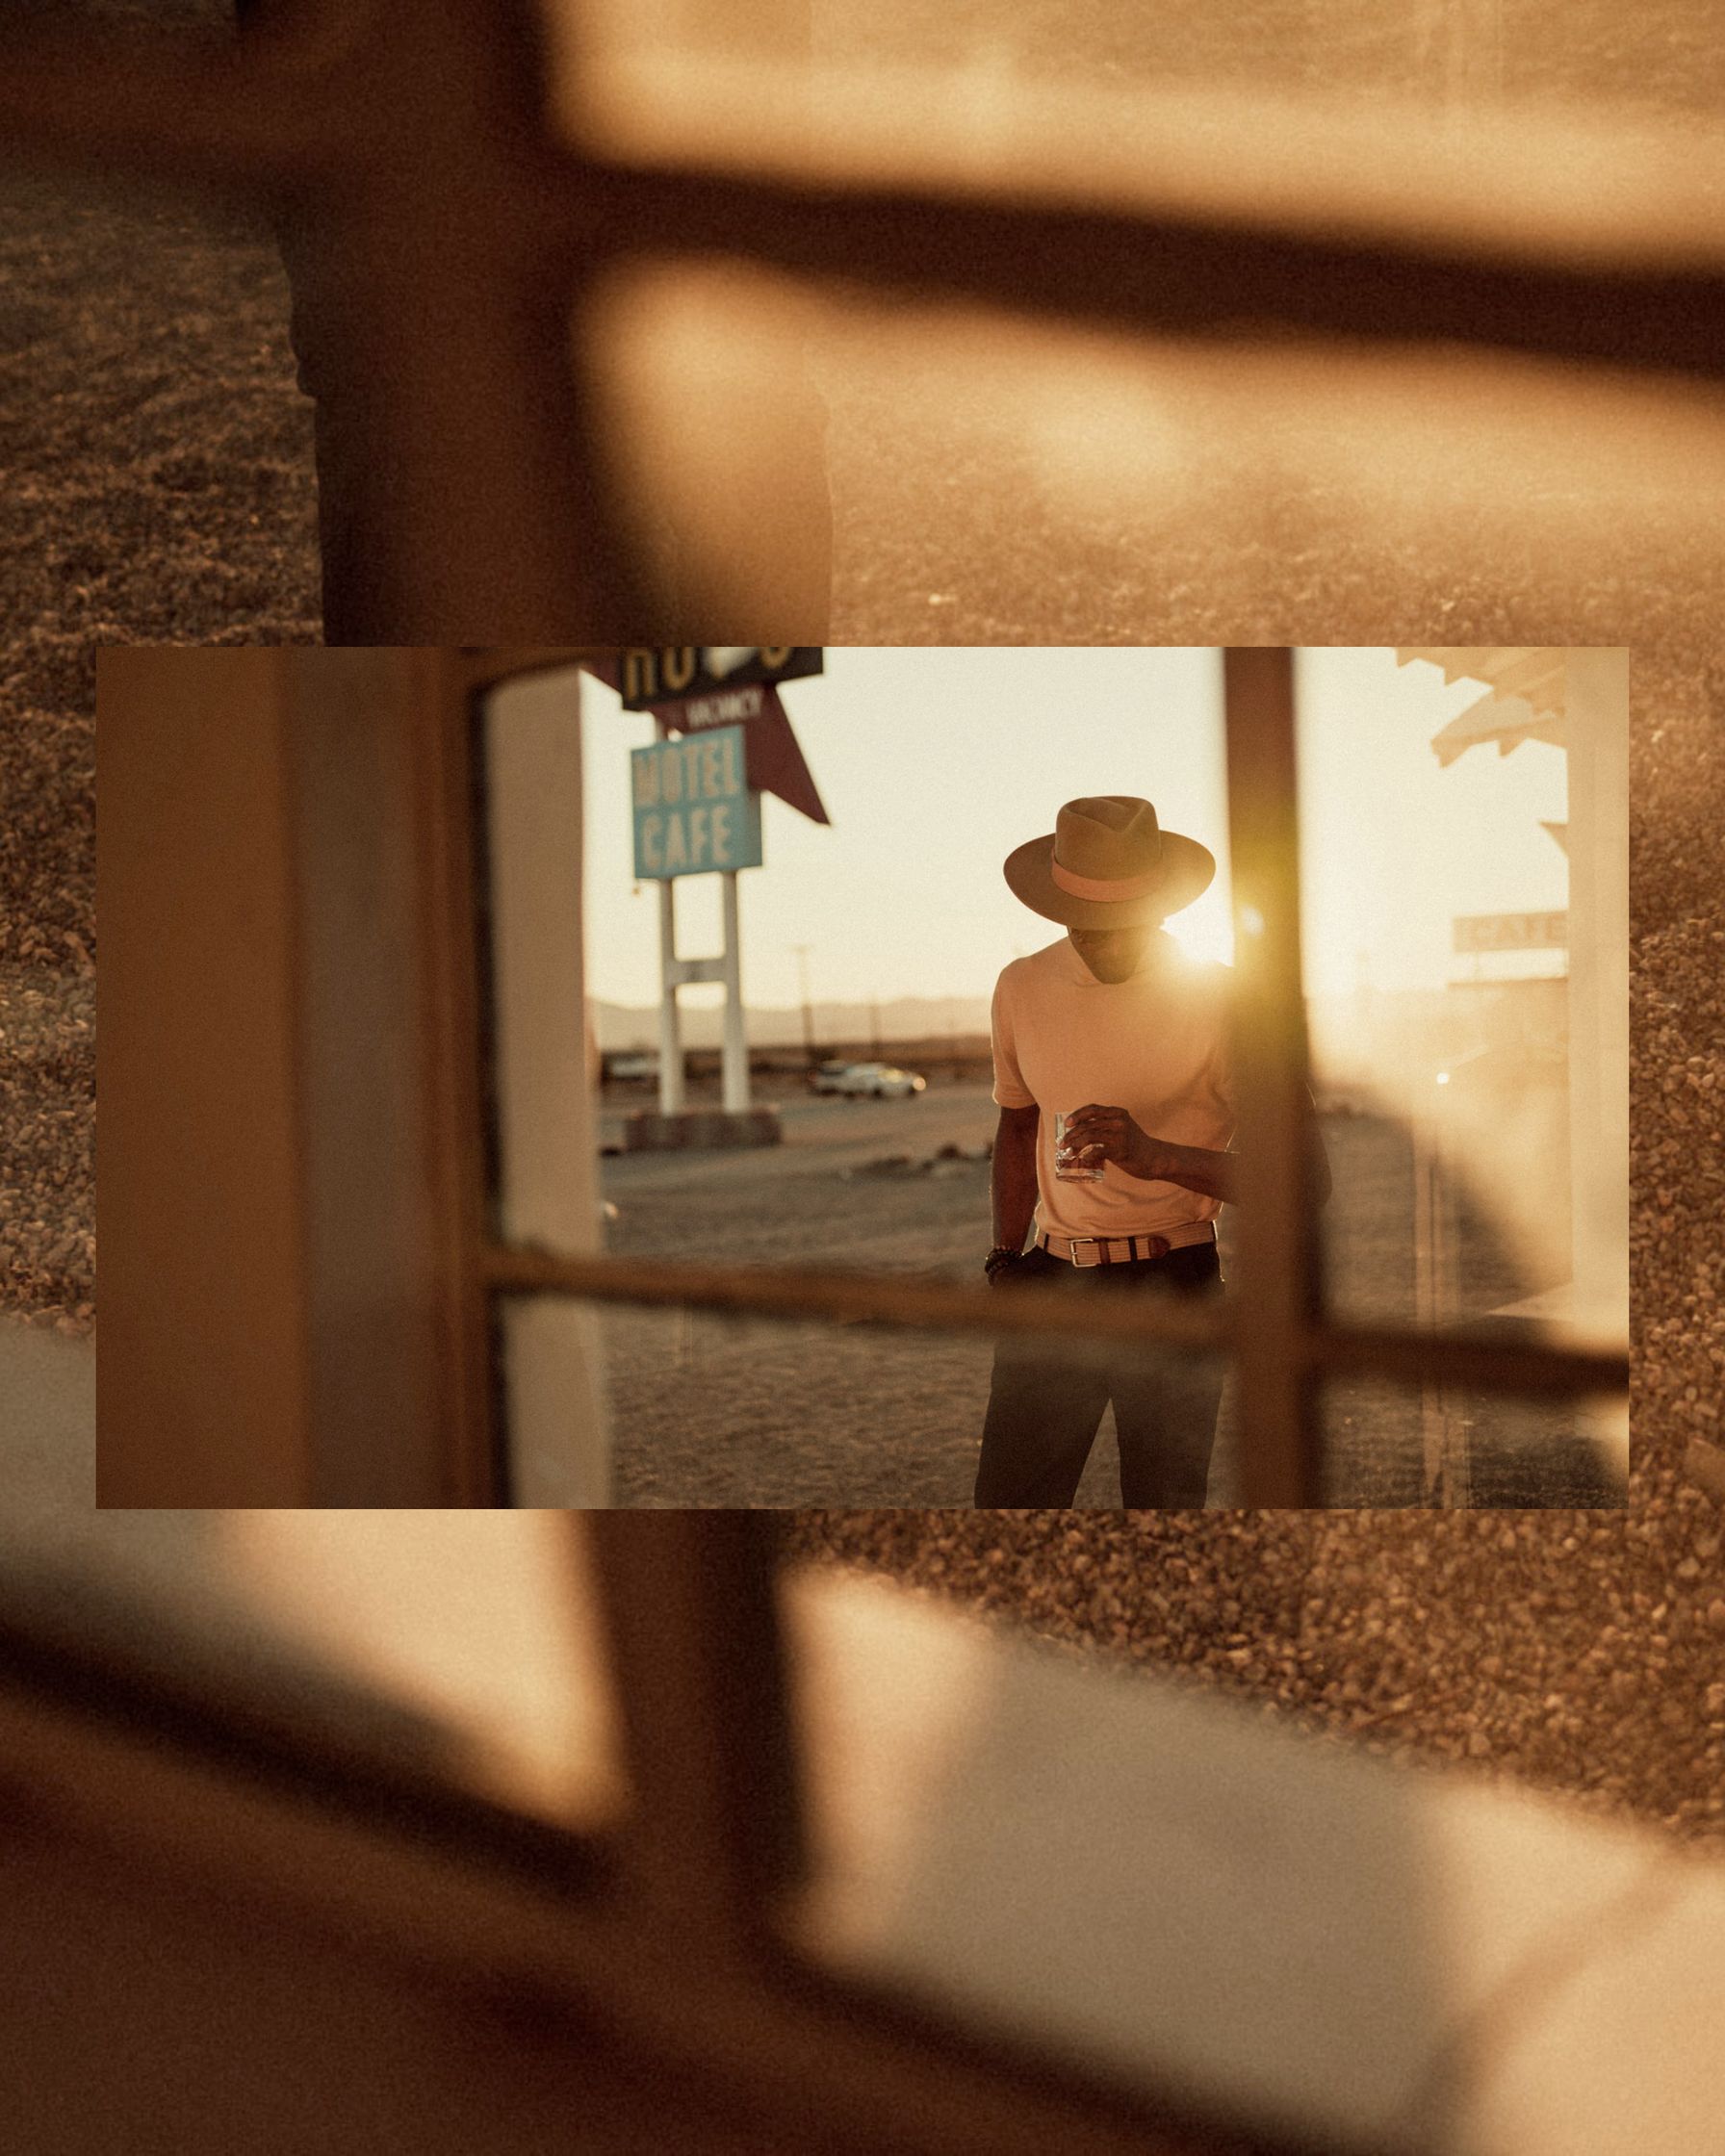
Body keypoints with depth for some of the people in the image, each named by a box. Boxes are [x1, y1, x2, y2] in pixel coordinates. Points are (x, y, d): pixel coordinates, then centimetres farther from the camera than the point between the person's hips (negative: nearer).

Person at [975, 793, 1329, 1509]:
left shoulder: (1217, 1000, -8)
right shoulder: (1022, 988, 5)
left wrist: (1155, 1155, -26)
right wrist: (1005, 1257, 13)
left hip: (1170, 1292, -3)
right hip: (1053, 1282, 3)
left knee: (1162, 1508, 2)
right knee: (1008, 1498, 1)